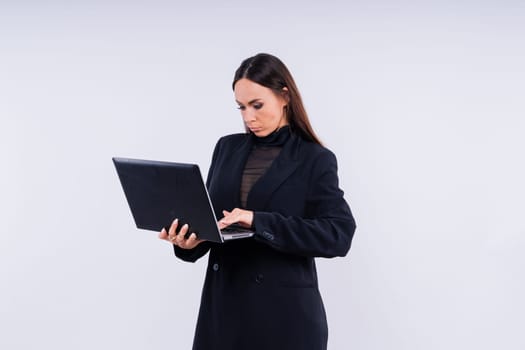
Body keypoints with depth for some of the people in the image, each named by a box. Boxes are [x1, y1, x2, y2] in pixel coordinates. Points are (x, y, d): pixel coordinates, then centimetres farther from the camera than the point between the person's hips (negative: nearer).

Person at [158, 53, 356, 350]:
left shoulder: (316, 160, -5)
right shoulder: (227, 148, 8)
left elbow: (339, 235, -16)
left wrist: (258, 222, -25)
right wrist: (189, 240, -13)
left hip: (284, 312, -4)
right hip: (223, 307, 4)